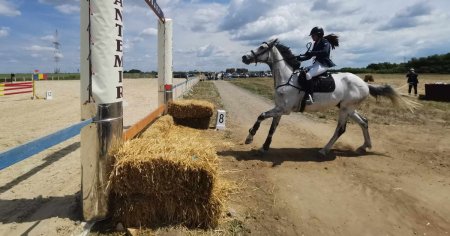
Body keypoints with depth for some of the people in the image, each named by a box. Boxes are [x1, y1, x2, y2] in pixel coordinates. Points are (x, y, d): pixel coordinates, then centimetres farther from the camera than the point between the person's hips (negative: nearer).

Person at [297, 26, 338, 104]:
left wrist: (312, 53, -29)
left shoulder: (325, 42, -6)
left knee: (308, 75, -31)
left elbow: (325, 52, -26)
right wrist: (300, 58, 1)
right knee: (301, 72, 5)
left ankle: (309, 97, -35)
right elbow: (309, 56, 16)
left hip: (323, 65, -10)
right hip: (317, 64, 10)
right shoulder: (316, 44, 18)